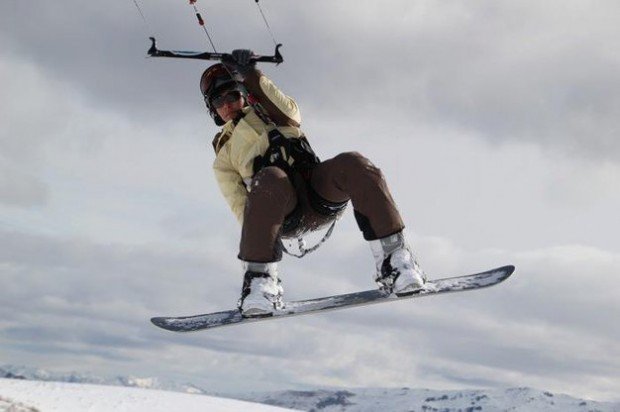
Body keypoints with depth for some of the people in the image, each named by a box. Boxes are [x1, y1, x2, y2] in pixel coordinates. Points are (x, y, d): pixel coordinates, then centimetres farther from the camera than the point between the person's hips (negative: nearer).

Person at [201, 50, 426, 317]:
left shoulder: (267, 111, 36)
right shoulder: (222, 159, 32)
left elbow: (291, 114, 9)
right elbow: (239, 205, 14)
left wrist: (255, 79, 0)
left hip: (322, 197, 2)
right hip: (285, 214, -1)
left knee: (354, 165, -31)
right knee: (270, 179, -37)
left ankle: (393, 258, -31)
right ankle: (259, 278, -37)